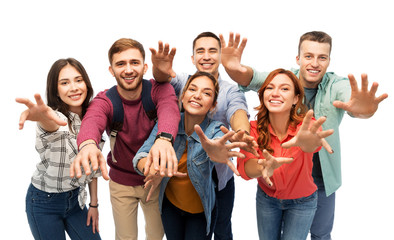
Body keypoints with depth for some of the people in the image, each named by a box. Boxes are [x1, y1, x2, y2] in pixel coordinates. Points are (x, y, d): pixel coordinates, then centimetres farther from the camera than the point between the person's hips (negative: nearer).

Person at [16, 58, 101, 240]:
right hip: (44, 203, -5)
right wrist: (42, 115, -71)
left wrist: (94, 204, 5)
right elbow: (51, 123, -48)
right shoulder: (54, 119, -21)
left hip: (75, 198, 5)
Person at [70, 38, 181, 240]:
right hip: (121, 183, 0)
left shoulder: (160, 89, -18)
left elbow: (169, 110, -41)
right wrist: (88, 144, -68)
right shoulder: (105, 101, -19)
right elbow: (92, 120, -42)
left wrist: (164, 138, -65)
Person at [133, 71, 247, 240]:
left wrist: (217, 152, -71)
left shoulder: (215, 130, -21)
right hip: (170, 204, 2)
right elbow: (140, 156, -23)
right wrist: (149, 167, -48)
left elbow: (218, 138, -45)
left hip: (200, 209, -2)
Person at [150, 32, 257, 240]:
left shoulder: (231, 91, -5)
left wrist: (242, 132, -51)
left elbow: (237, 111, -26)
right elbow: (163, 78, -24)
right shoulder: (183, 82, -3)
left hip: (219, 175, 0)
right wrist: (160, 69, -50)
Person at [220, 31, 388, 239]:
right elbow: (250, 78, -29)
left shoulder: (336, 86, -14)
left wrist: (363, 109, -63)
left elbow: (348, 94, -37)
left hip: (322, 180, 0)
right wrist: (233, 68, -54)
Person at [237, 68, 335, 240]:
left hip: (302, 202, -2)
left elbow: (312, 145, -51)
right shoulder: (254, 129, -20)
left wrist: (309, 143, -77)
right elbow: (244, 166, -36)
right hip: (266, 198, 2)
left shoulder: (305, 127, -27)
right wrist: (263, 167, -59)